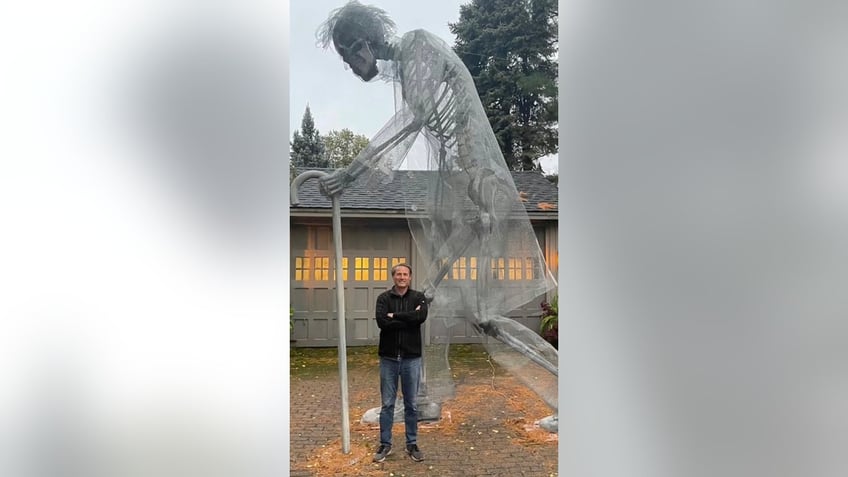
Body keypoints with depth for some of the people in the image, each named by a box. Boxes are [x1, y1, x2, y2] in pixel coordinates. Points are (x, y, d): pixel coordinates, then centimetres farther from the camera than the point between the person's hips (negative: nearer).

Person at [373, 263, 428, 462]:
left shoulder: (418, 297, 1)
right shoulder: (384, 298, 0)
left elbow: (421, 316, -19)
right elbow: (382, 321, -17)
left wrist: (395, 316, -15)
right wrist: (408, 319, -15)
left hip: (411, 358, 0)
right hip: (388, 358, 0)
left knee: (411, 404, 10)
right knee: (387, 404, 8)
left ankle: (412, 444, 23)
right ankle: (385, 444, 21)